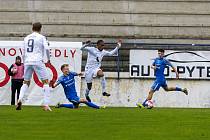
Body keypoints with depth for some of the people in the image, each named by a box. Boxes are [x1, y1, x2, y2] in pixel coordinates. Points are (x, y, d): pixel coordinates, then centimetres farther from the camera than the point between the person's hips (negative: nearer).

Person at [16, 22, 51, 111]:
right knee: (45, 81, 2)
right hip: (38, 61, -4)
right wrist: (48, 59, 4)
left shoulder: (26, 38, 17)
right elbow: (46, 48, -9)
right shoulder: (41, 37, 4)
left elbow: (23, 53, 18)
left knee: (26, 82, 16)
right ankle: (46, 104, -9)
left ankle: (20, 99, -8)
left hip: (27, 62, 5)